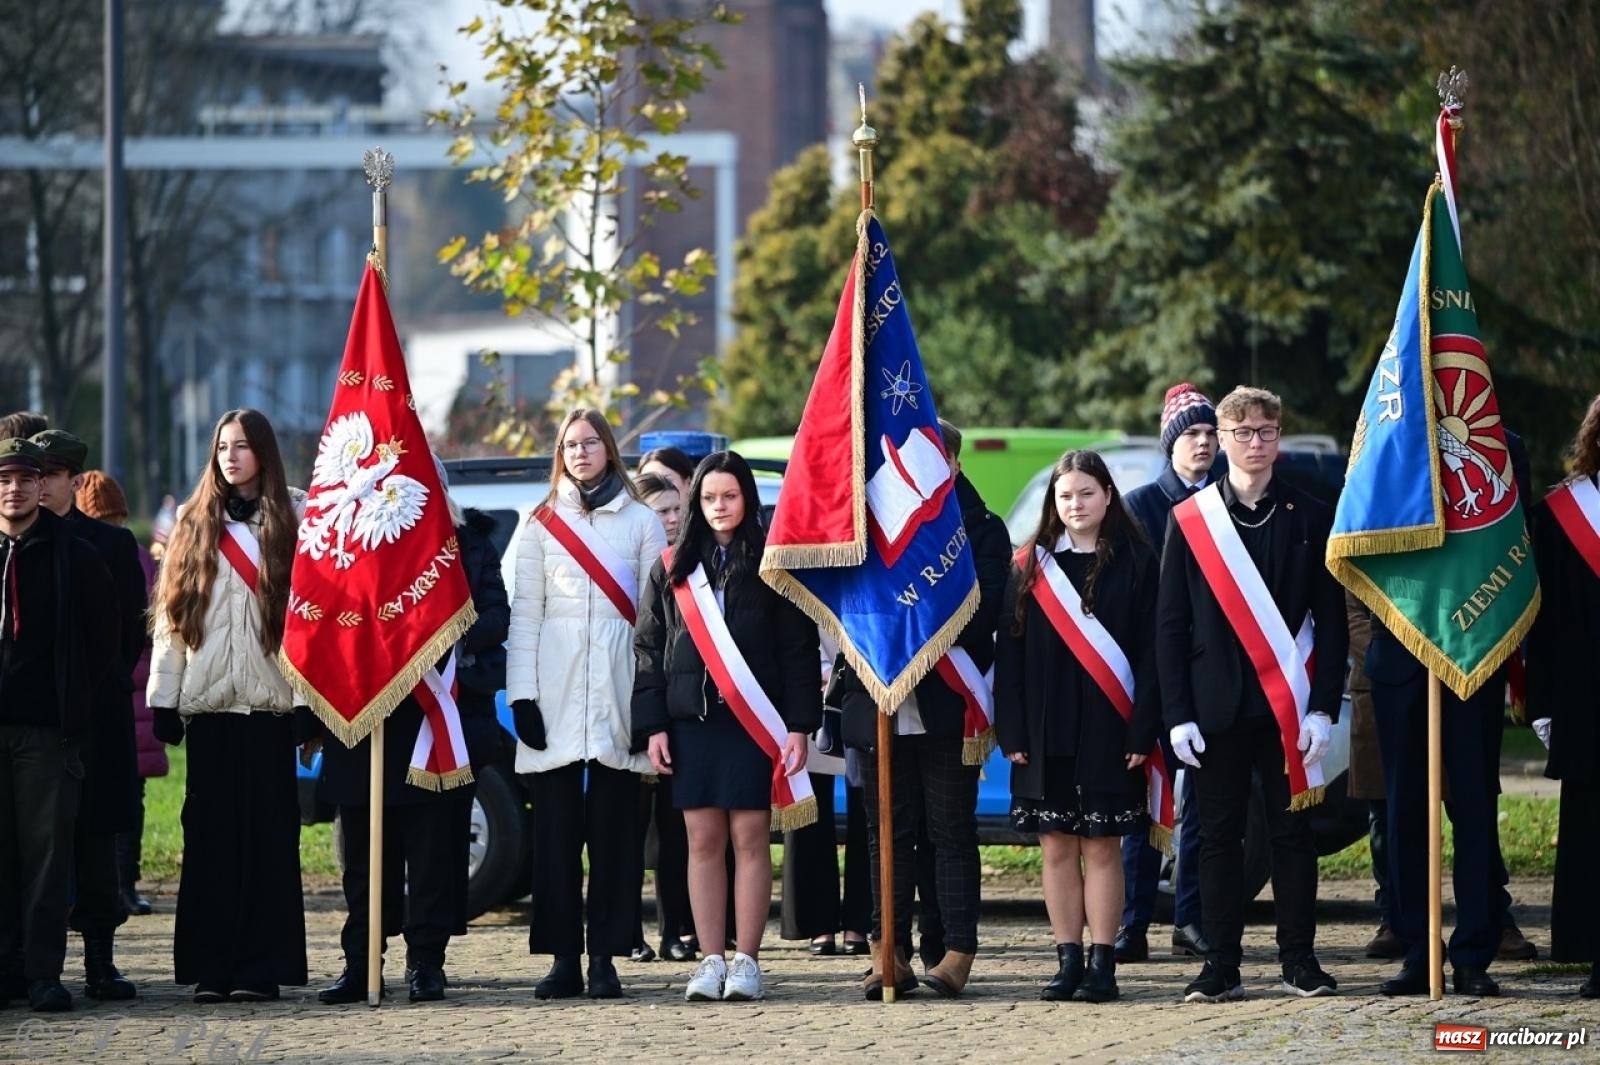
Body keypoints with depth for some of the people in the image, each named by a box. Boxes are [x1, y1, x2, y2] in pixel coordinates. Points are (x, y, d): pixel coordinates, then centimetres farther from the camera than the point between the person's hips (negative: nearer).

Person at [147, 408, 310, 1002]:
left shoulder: (293, 519, 4)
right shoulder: (195, 525, 12)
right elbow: (170, 615, 8)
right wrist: (163, 698, 1)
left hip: (270, 703, -2)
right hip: (207, 702, 2)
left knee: (268, 836, -2)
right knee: (211, 836, 1)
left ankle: (263, 967, 1)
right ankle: (211, 966, 3)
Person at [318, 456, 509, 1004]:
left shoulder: (468, 542, 9)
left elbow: (496, 618, 2)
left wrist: (453, 640, -15)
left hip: (445, 707, -1)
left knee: (435, 839, -1)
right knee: (366, 845, 2)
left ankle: (426, 960, 4)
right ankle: (359, 962, 6)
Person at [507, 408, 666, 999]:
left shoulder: (641, 523, 10)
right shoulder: (541, 524, 12)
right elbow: (524, 612, 8)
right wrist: (522, 693, -3)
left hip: (617, 688, -1)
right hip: (556, 692, 1)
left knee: (612, 829, -2)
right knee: (556, 828, -2)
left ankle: (604, 958, 1)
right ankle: (563, 957, 1)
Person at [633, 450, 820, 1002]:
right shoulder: (672, 569, 10)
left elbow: (799, 648, 0)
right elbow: (649, 648, 10)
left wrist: (798, 724, -7)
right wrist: (652, 725, 2)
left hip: (754, 722, -2)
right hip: (691, 722, 2)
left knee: (750, 838, -2)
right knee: (704, 841, 2)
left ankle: (746, 962, 2)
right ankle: (711, 961, 6)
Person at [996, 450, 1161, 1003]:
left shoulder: (1135, 563, 1)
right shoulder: (1032, 565, 7)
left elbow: (1150, 651, -2)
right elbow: (1010, 649, 6)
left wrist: (1142, 731, -9)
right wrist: (1012, 732, -2)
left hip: (1107, 730, -2)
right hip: (1045, 732, 3)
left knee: (1101, 848, -1)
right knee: (1057, 849, 4)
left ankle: (1101, 963, 2)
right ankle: (1068, 961, 9)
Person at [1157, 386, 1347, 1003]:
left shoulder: (1310, 519, 6)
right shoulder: (1188, 522, 6)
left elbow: (1331, 621, 4)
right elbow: (1170, 625, 4)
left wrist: (1324, 708, -5)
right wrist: (1178, 714, -4)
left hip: (1289, 708, 0)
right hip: (1216, 708, 0)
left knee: (1291, 834, 3)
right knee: (1219, 837, 2)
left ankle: (1299, 961, 10)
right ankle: (1221, 967, 6)